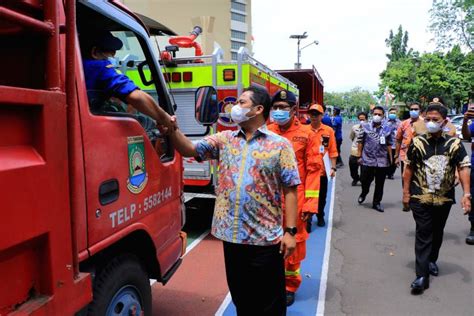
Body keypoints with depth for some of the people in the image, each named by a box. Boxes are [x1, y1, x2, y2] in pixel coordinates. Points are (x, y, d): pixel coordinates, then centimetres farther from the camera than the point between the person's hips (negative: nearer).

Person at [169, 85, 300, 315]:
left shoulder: (280, 145, -4)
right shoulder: (224, 140, 9)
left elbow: (290, 190, -6)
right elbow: (190, 149, 0)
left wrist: (290, 231, -11)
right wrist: (172, 130, -17)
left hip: (266, 238, -4)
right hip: (231, 235, 4)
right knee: (240, 297, 20)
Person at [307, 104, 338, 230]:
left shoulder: (329, 131, -2)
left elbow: (332, 151, -1)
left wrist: (333, 167, -5)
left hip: (322, 169, 1)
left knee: (322, 196, 15)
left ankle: (320, 217, 36)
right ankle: (308, 220, 14)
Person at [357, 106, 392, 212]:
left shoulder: (387, 129, 6)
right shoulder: (365, 127, 1)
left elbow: (389, 145, 10)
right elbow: (361, 142, 3)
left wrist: (390, 158, 7)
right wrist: (360, 156, 0)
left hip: (382, 161, 2)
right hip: (367, 160, -1)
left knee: (380, 184, 8)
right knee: (365, 180, 3)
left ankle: (376, 203, 23)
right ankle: (364, 193, 35)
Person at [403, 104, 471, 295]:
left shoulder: (454, 144, -2)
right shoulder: (417, 143, -2)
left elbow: (464, 168, -8)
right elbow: (409, 168, 3)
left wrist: (466, 194, -18)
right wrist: (406, 191, 0)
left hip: (444, 198, 2)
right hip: (420, 198, -1)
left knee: (437, 233, 19)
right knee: (423, 235, -3)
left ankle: (432, 260, 42)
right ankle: (422, 276, -2)